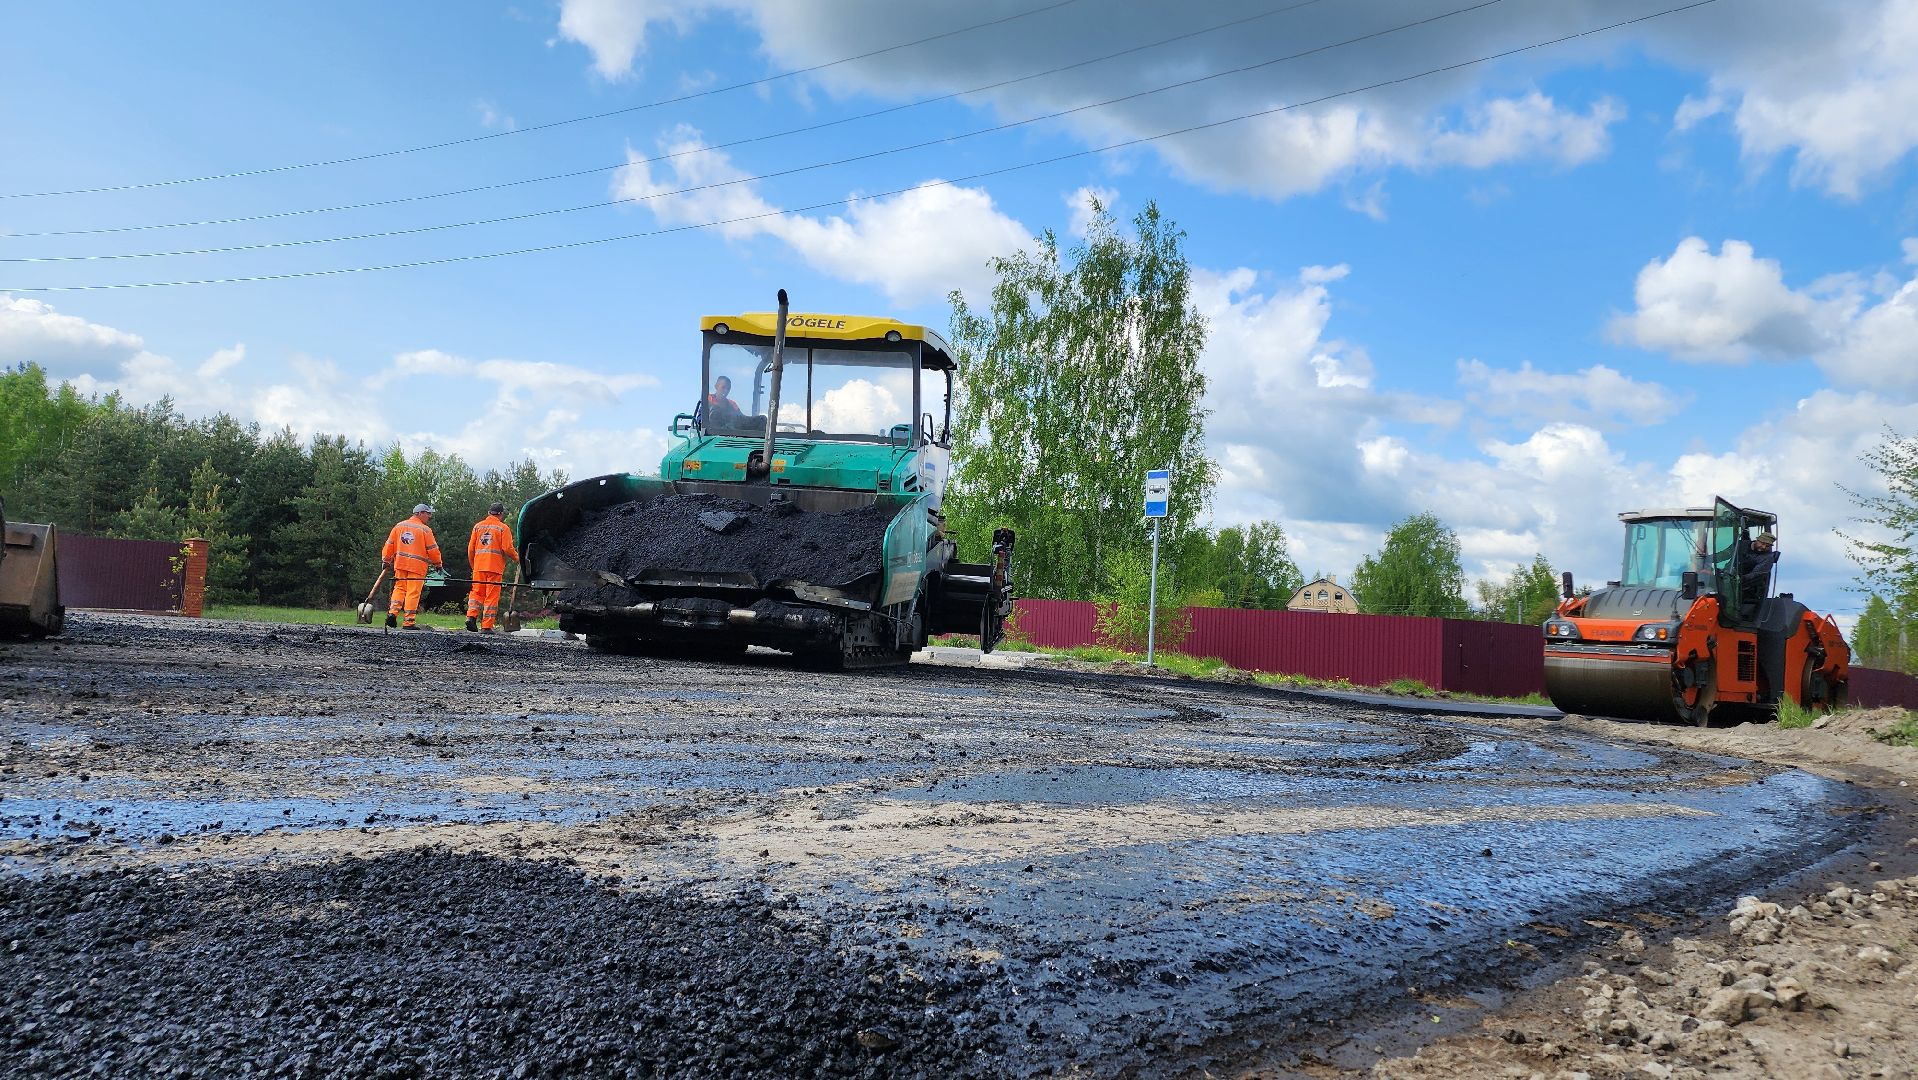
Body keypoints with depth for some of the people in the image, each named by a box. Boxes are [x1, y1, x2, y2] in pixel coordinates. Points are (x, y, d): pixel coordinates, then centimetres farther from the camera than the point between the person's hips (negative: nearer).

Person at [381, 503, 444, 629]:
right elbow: (432, 549, -5)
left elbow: (389, 544, 10)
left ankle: (393, 613, -1)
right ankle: (408, 622, -3)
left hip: (400, 563, 5)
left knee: (399, 588, 16)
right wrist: (438, 563, 9)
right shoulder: (425, 530, -5)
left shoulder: (399, 526, 9)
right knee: (413, 593, -2)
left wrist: (387, 560, 19)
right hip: (417, 566, -5)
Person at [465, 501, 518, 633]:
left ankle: (471, 616, -9)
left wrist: (473, 565, 23)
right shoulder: (503, 528, -1)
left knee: (477, 592, 13)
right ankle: (486, 626, -3)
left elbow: (470, 548, 13)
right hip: (495, 566, -4)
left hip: (479, 566, 4)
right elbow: (507, 548, -8)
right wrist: (516, 558, 10)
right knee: (491, 596, -1)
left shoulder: (478, 526, 14)